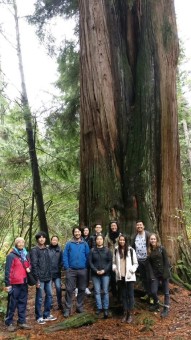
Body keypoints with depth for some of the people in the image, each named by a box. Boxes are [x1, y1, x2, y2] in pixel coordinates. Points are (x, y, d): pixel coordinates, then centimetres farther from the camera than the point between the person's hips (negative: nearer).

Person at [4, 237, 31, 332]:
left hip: (24, 283, 6)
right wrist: (7, 284, -14)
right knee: (12, 304, 1)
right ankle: (9, 323, 12)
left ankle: (22, 322, 20)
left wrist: (29, 268, 2)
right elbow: (7, 270, -11)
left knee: (23, 303, 11)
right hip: (14, 284, -6)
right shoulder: (11, 255, -8)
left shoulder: (26, 255, 13)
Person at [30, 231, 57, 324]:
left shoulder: (47, 249, 11)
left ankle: (47, 315, 24)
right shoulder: (34, 250, -10)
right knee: (39, 298, 2)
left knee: (49, 296, 12)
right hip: (40, 278, -7)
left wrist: (50, 275, 11)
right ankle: (39, 317, 14)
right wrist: (37, 279, -16)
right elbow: (34, 265, -13)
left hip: (48, 278, 7)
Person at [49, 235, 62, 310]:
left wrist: (59, 267, -5)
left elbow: (61, 260, 5)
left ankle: (59, 304, 9)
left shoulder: (59, 249, 3)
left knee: (58, 288, -4)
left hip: (57, 272, 1)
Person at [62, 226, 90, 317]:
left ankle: (79, 306, 24)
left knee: (82, 289, 11)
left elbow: (88, 256, 4)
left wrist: (86, 267, -1)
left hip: (82, 270, 2)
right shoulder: (69, 244, 0)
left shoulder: (85, 244, 3)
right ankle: (67, 309, 6)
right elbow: (65, 256, -2)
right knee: (69, 289, -2)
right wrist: (66, 267, -8)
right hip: (71, 270, -2)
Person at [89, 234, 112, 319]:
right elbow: (90, 262, 0)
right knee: (97, 291, 2)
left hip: (105, 274, -1)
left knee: (105, 291, 1)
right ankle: (99, 308, 10)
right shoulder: (92, 251, 4)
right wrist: (96, 271, -11)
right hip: (95, 274, 1)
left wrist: (104, 270, -12)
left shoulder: (107, 250, 4)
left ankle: (106, 309, 7)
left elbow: (110, 261, 0)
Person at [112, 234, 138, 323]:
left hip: (129, 277, -3)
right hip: (120, 277, 3)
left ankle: (130, 314, 12)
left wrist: (131, 271, -15)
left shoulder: (131, 250, -5)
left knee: (130, 295, 3)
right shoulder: (116, 250, 4)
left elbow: (135, 263, -1)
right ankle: (125, 313, 20)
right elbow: (114, 262, 13)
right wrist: (114, 268, -4)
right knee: (123, 295, 11)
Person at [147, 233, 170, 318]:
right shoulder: (149, 251, 3)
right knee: (153, 291, -2)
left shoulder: (161, 248, -7)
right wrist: (151, 275, -6)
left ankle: (166, 308, 17)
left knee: (166, 292, 5)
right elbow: (149, 264, 2)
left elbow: (166, 261, -7)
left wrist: (165, 273, -13)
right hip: (155, 274, 3)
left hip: (163, 273, -3)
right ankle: (156, 304, 25)